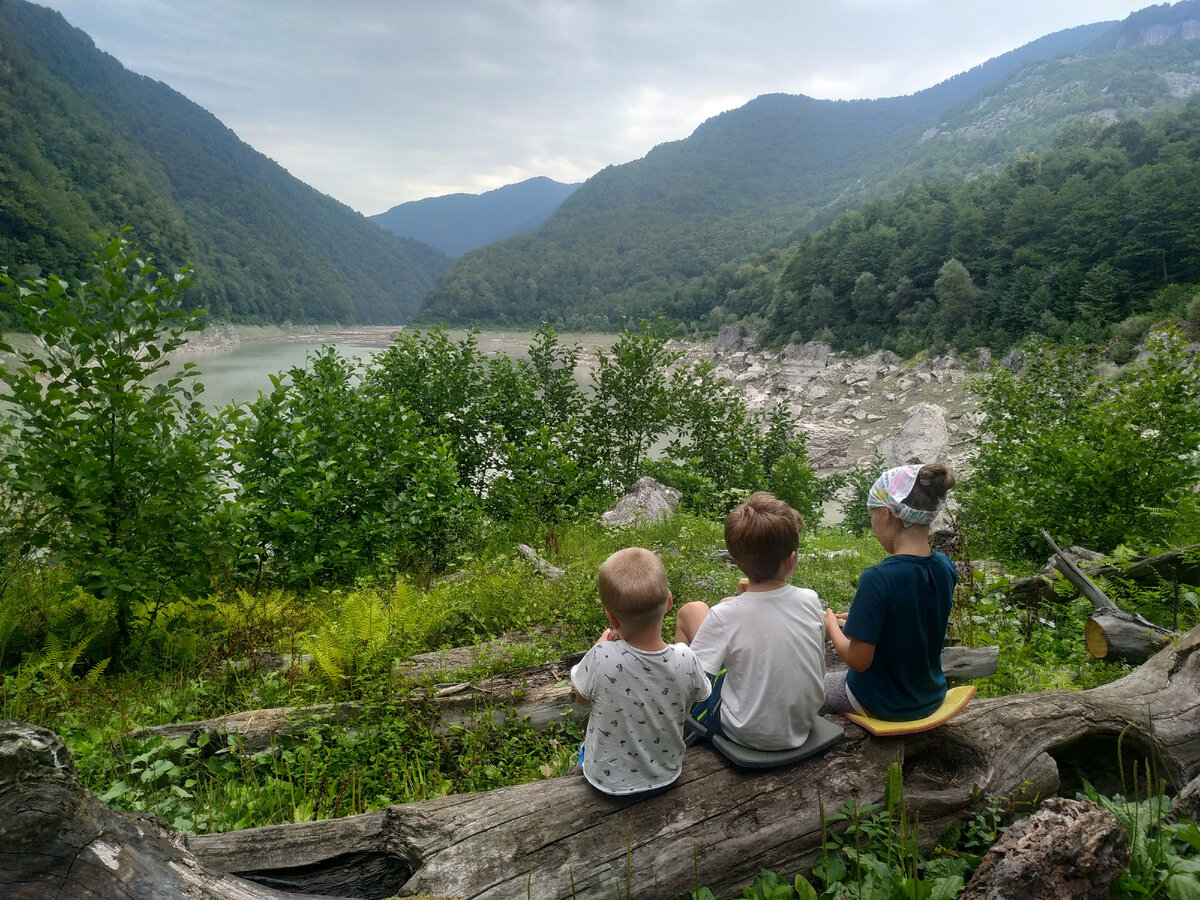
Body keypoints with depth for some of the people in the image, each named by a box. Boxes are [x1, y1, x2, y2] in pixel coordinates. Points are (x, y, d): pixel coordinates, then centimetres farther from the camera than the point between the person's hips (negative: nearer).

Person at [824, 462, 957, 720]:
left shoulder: (878, 579, -31)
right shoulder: (945, 567, -9)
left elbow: (858, 660, -25)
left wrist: (832, 626, -7)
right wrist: (857, 619, 8)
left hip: (884, 705, -7)